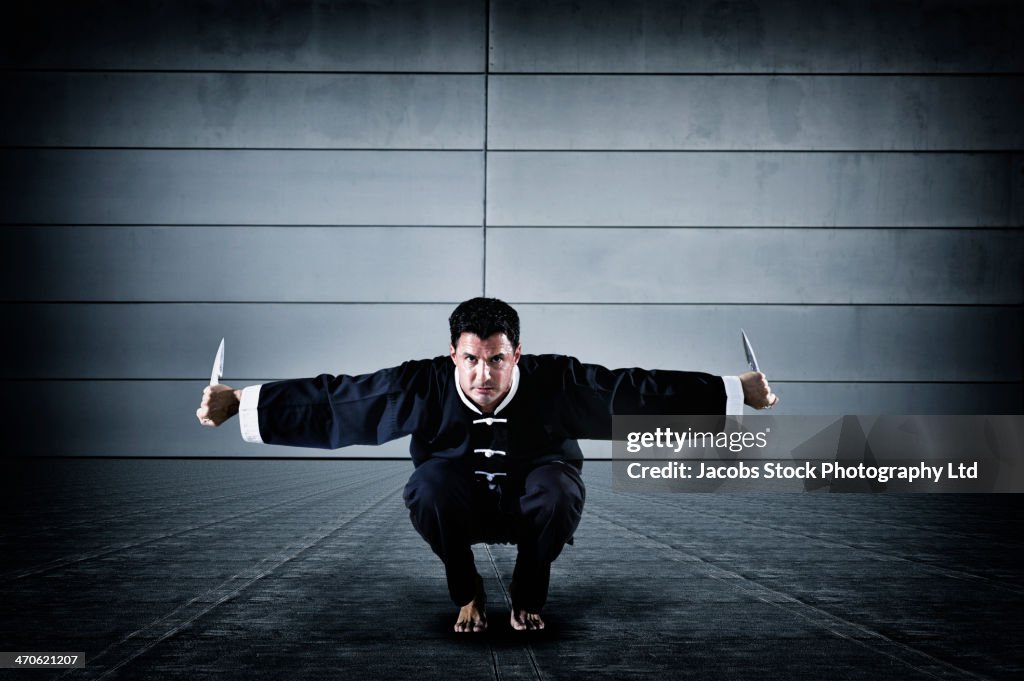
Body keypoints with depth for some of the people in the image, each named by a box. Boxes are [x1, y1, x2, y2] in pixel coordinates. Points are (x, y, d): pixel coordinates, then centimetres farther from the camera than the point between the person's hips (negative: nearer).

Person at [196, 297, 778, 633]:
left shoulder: (556, 382, -27)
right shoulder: (425, 386, -27)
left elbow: (639, 391, -24)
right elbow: (329, 401, -24)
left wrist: (737, 393, -26)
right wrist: (238, 404, -27)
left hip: (532, 506, 0)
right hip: (460, 507, 0)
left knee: (560, 485, -33)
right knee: (428, 486, -33)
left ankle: (530, 598, -5)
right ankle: (468, 597, -5)